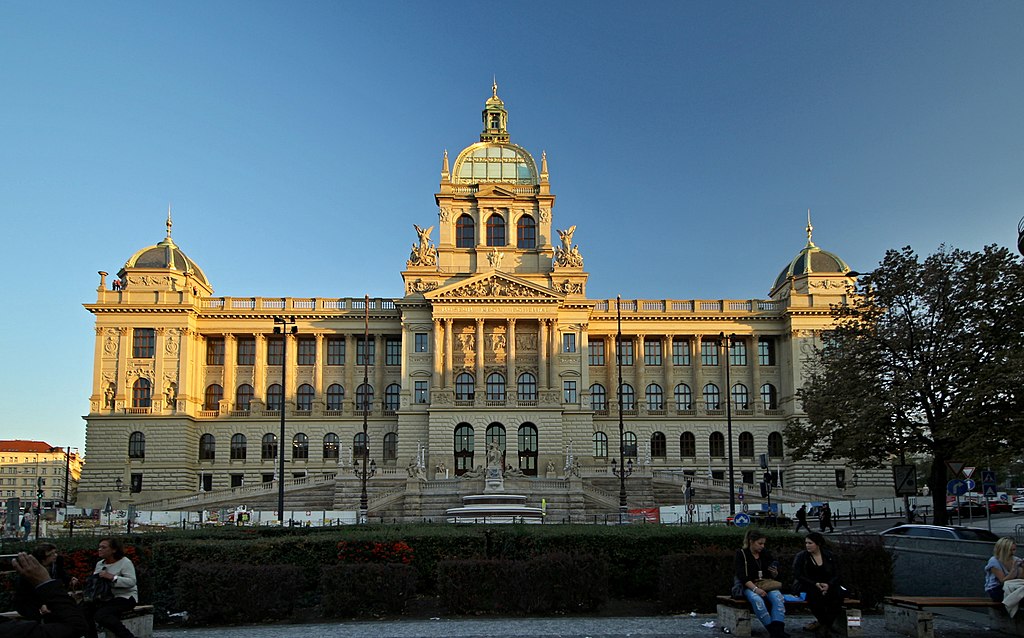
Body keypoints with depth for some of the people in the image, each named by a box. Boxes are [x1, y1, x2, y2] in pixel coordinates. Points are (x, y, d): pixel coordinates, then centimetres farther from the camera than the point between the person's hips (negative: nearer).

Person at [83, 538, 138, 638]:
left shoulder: (125, 562, -9)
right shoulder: (99, 563, 14)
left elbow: (132, 582, -19)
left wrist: (112, 577, -27)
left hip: (125, 597, -7)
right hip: (106, 598, 7)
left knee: (101, 615, -29)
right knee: (86, 608, -16)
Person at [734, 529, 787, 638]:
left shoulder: (766, 553, 11)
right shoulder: (742, 554, -2)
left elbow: (775, 577, 17)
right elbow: (741, 576, -13)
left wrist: (775, 573, -8)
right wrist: (755, 589, -26)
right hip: (748, 587, -4)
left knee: (777, 596, -31)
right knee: (757, 599, -38)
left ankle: (778, 629, -40)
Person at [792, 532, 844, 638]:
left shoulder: (830, 556, 7)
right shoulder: (801, 557, 1)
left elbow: (836, 575, 4)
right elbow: (798, 576, -6)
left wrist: (828, 585, -17)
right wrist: (815, 584, -19)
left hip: (827, 585, 2)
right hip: (807, 587, -2)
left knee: (838, 593, -30)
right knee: (815, 594, -36)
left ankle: (823, 624, -15)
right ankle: (826, 625, -16)